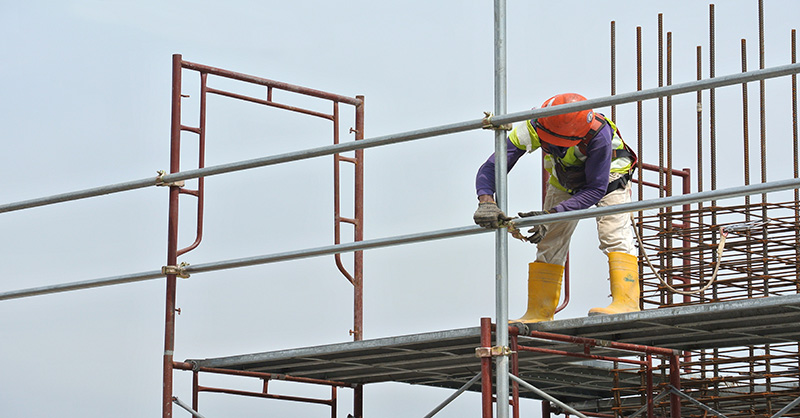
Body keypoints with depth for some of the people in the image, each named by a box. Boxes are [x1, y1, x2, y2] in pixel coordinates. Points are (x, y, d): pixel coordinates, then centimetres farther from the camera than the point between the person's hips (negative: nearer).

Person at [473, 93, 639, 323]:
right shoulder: (531, 128, -34)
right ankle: (539, 314, 6)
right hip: (565, 182, 4)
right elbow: (491, 167, -31)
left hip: (607, 177, -4)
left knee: (614, 234, -24)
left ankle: (626, 303, -29)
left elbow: (596, 189, -37)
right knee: (549, 245, 0)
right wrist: (486, 202, -52)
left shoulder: (598, 135, -43)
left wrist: (551, 215, -46)